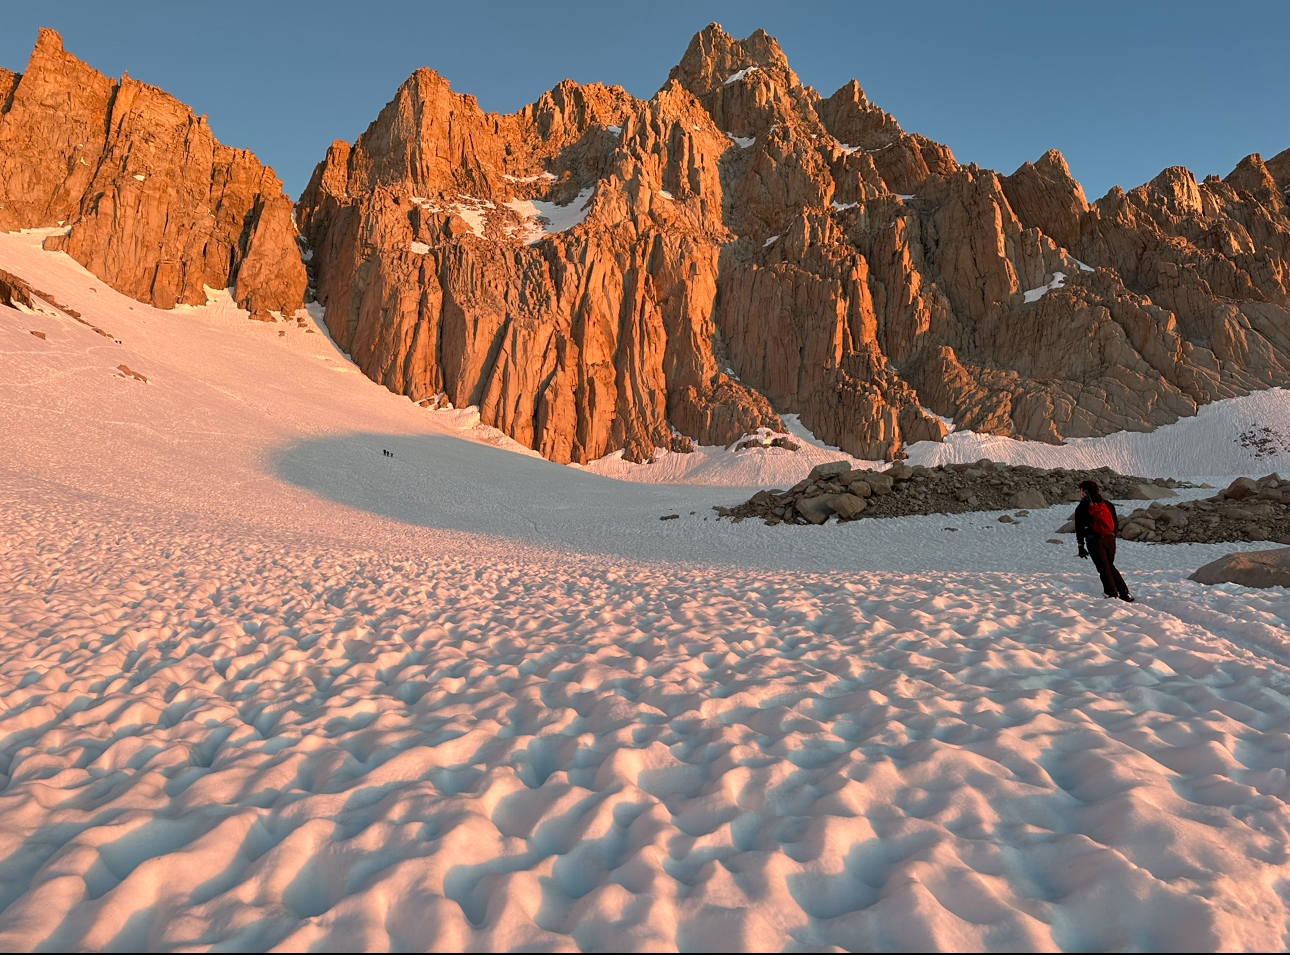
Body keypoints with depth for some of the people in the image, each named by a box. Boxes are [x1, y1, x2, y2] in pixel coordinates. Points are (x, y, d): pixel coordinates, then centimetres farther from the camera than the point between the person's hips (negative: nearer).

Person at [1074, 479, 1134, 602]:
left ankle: (1113, 594, 1)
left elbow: (1079, 528, -3)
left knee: (1104, 568, 2)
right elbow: (1116, 523, 13)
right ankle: (1125, 593, 13)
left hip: (1094, 541, -5)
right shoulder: (1108, 504, 10)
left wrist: (1081, 546, 3)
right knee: (1110, 566, 17)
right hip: (1110, 539, 5)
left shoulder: (1082, 508, -4)